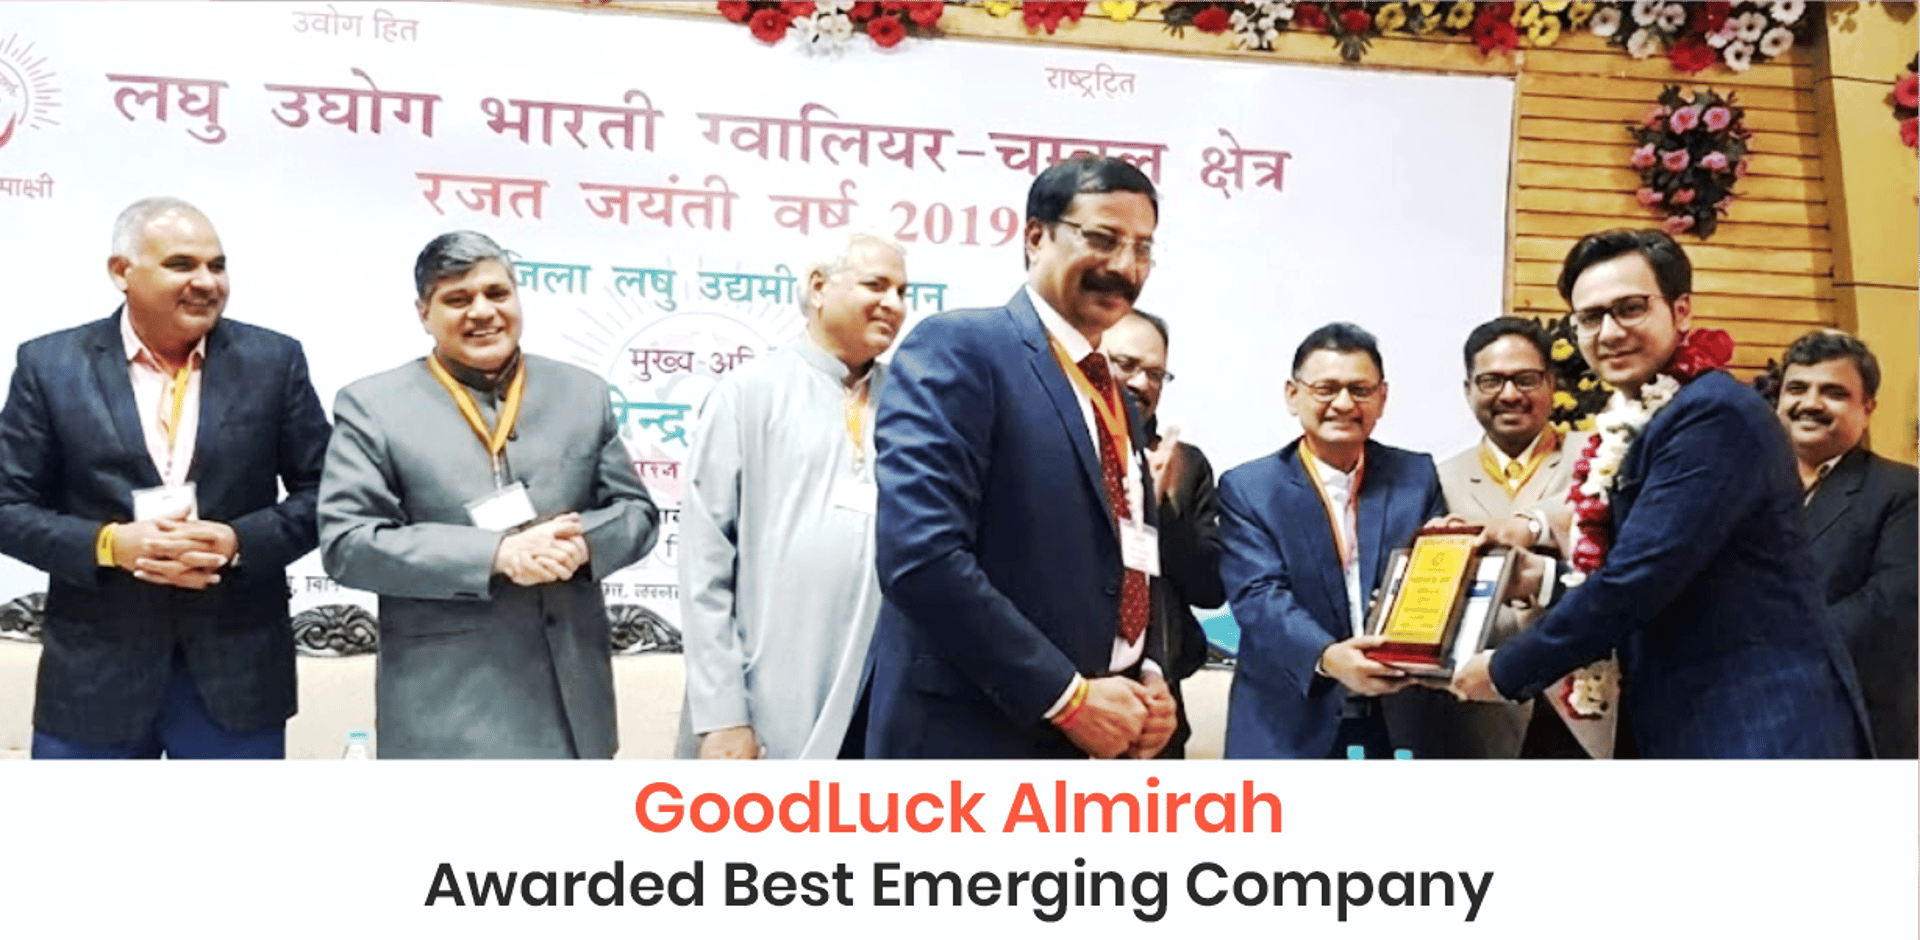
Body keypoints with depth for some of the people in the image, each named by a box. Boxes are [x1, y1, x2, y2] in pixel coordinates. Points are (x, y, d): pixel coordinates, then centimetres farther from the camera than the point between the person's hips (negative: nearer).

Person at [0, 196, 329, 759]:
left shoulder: (273, 361, 1)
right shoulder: (50, 365, 1)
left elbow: (321, 494, 3)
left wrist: (240, 541, -15)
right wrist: (108, 544, -16)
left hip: (238, 670, 0)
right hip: (94, 674, 0)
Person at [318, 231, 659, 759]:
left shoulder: (583, 393, 9)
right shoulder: (372, 406, -1)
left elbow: (636, 512, 10)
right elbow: (347, 542, -9)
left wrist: (583, 543, -14)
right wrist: (494, 554, -19)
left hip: (571, 694, 4)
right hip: (446, 710, -4)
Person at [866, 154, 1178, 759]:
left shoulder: (1116, 401, 16)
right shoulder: (957, 347, -10)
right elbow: (919, 555, -21)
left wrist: (1149, 676, 2)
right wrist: (1068, 695, -19)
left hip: (1103, 745, 8)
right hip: (972, 741, -8)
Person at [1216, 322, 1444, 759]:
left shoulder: (1418, 477, 9)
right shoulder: (1248, 488, 0)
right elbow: (1259, 596, -12)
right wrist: (1325, 657, -30)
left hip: (1404, 721, 3)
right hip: (1288, 728, -2)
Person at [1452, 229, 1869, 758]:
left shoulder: (1715, 415, -17)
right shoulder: (1633, 426, 12)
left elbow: (1637, 578, -22)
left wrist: (1506, 672, -13)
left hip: (1760, 729, -9)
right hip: (1678, 726, 9)